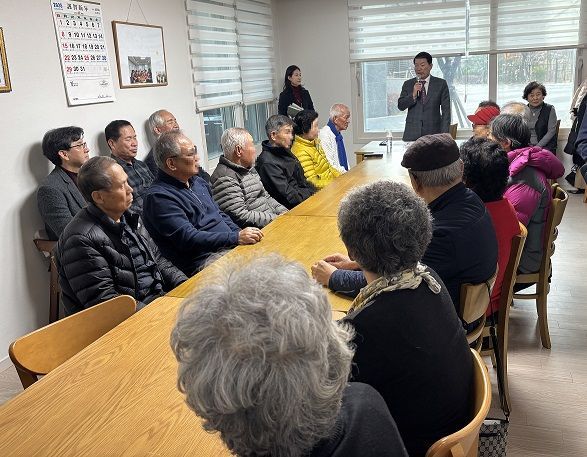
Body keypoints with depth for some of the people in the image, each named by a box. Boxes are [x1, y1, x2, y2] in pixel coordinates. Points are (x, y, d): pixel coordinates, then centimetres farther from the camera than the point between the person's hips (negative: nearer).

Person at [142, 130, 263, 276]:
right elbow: (188, 239, -19)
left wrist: (242, 235, 5)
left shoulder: (197, 181, 16)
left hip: (230, 247, 9)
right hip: (204, 261, -8)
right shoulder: (158, 197, -12)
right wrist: (236, 238, -23)